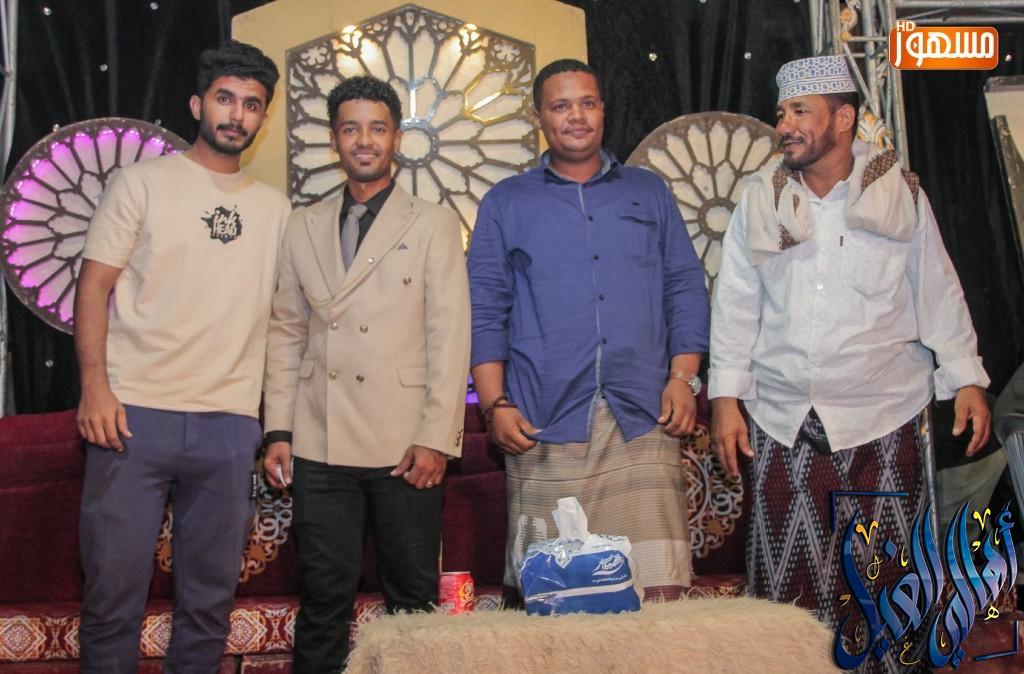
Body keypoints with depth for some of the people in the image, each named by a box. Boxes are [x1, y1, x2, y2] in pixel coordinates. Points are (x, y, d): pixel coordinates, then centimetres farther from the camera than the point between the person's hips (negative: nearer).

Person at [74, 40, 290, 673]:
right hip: (134, 413, -3)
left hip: (231, 424, 3)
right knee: (114, 590, 2)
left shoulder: (274, 207, 14)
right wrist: (95, 385, -12)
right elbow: (94, 285, 1)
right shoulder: (144, 182, 5)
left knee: (211, 597, 9)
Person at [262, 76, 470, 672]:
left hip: (406, 445, -2)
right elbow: (287, 332, 13)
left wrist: (436, 439, -10)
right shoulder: (305, 227, 14)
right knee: (324, 598, 6)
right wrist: (279, 430, 5)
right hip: (321, 445, 2)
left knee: (413, 597, 4)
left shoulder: (434, 225, 5)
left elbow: (450, 336, -2)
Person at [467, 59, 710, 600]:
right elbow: (484, 309, 8)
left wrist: (683, 378, 1)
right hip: (545, 430, -1)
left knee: (659, 587, -5)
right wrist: (495, 404, -3)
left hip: (642, 420, 1)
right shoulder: (506, 203, 13)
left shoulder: (649, 193, 17)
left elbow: (686, 289, 14)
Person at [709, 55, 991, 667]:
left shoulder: (899, 193, 2)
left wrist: (966, 379, 3)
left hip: (883, 418, -1)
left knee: (888, 573, 4)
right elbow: (736, 305, 7)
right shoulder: (760, 202, 6)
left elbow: (939, 294, 7)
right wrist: (726, 395, 2)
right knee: (788, 579, 3)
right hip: (782, 424, 2)